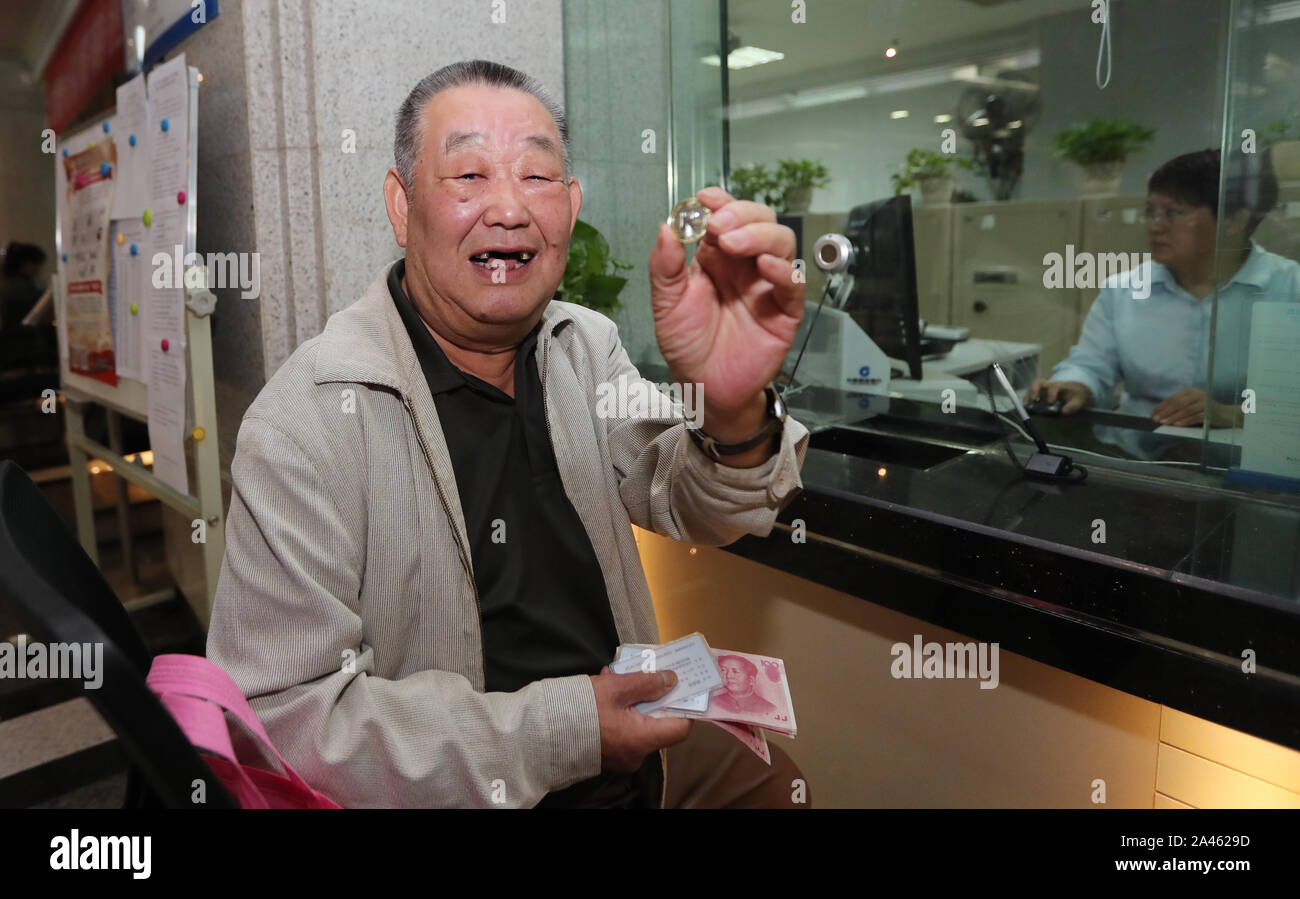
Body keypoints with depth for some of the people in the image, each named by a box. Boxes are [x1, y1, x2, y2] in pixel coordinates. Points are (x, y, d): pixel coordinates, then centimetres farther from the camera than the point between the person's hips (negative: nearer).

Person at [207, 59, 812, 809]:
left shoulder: (587, 345, 1)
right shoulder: (308, 420, -19)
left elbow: (693, 508, -7)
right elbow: (278, 718, -20)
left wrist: (734, 412, -30)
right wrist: (551, 735, -22)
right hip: (453, 794, -5)